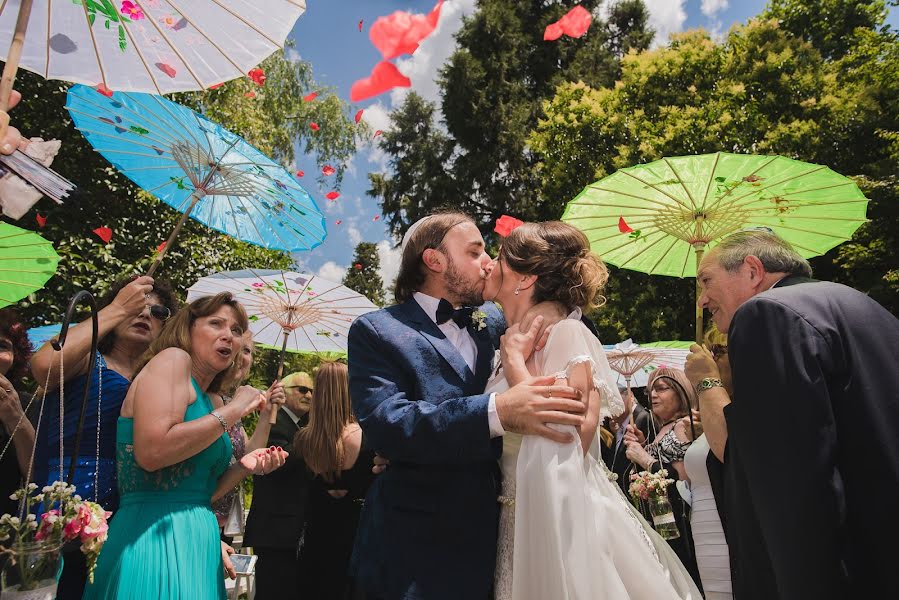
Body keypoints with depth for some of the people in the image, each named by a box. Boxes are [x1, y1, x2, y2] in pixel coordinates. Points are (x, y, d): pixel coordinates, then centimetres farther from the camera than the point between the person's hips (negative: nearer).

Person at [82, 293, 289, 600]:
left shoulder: (203, 399, 14)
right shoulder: (173, 358, -7)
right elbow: (151, 452, -23)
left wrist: (244, 466, 1)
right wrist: (234, 410, -15)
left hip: (194, 543, 9)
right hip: (156, 537, -8)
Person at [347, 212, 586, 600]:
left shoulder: (496, 323, 8)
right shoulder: (376, 331, -7)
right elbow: (385, 423, -21)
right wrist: (496, 412, -33)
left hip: (498, 536, 5)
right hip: (421, 549, -5)